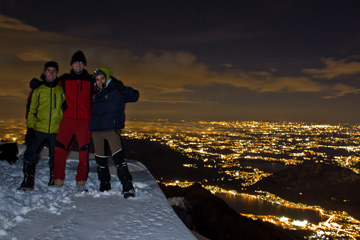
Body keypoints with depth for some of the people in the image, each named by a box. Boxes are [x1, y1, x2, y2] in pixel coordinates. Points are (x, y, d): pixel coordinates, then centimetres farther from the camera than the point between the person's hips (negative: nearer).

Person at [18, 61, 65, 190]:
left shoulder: (62, 91, 9)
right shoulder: (37, 90, 8)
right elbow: (30, 110, 6)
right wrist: (30, 128, -4)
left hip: (56, 131, 0)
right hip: (39, 131, 0)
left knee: (55, 158, 5)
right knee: (30, 156, -3)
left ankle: (54, 183, 18)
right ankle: (28, 182, 10)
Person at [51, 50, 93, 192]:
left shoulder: (91, 81, 11)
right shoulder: (64, 80, 12)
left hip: (84, 121, 0)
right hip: (67, 120, 1)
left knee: (84, 151, -1)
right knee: (60, 150, -4)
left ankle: (81, 181, 9)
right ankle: (58, 179, 11)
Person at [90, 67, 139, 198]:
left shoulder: (116, 92, 0)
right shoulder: (95, 94, 18)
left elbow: (134, 95, -11)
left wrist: (122, 88, -25)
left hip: (112, 129, -6)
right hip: (96, 130, 6)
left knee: (118, 158, -17)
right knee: (100, 160, 12)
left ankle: (127, 186, -14)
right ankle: (104, 185, 27)